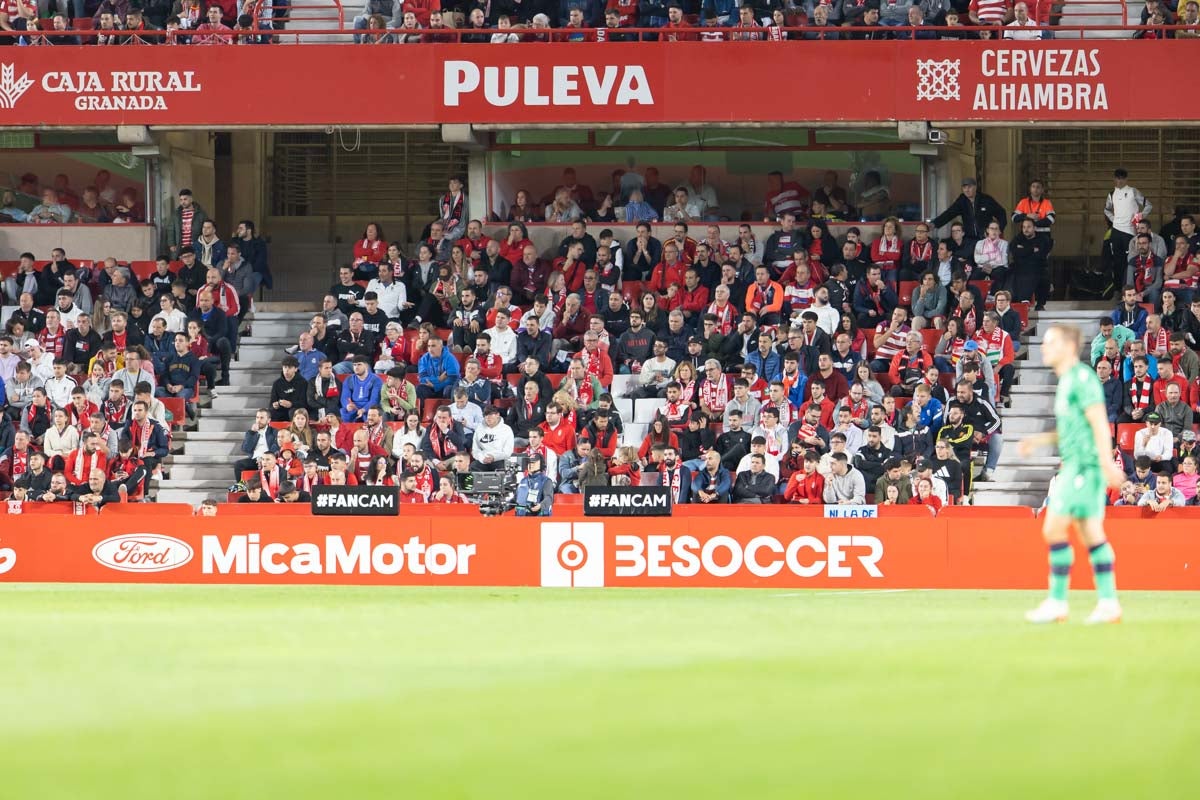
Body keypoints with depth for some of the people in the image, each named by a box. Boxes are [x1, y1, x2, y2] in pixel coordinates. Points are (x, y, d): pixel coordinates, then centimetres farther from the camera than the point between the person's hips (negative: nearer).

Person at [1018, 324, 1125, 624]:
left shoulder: (1081, 377, -11)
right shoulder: (1066, 381, 18)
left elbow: (1099, 424, -18)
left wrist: (1107, 464, -24)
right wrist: (1040, 440, 20)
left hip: (1084, 465, -10)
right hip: (1074, 465, 10)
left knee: (1054, 529, -10)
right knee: (1091, 533, 8)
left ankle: (1057, 602, -7)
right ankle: (1108, 602, 8)